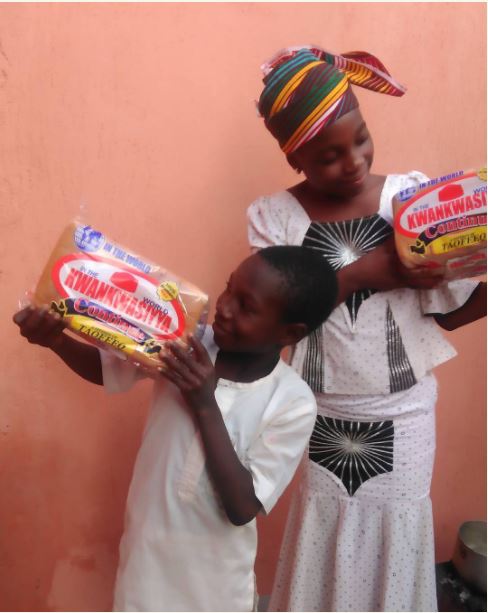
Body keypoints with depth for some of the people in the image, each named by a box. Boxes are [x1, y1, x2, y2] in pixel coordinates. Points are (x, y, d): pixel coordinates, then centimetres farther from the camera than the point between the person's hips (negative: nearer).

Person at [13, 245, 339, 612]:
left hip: (214, 572, -2)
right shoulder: (186, 339, -15)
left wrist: (205, 405, -31)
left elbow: (242, 508, -24)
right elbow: (105, 368, 0)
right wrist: (56, 339, -21)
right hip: (147, 547, 2)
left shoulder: (293, 404, -22)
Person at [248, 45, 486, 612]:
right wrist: (359, 274, -21)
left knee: (394, 543, 14)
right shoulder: (272, 215, -6)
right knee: (325, 548, 13)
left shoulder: (412, 195, -4)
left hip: (403, 415, 1)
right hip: (320, 418, -1)